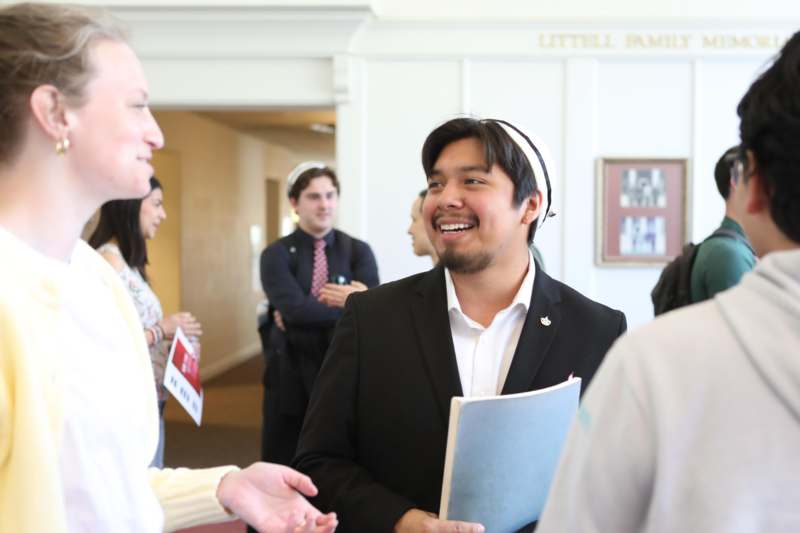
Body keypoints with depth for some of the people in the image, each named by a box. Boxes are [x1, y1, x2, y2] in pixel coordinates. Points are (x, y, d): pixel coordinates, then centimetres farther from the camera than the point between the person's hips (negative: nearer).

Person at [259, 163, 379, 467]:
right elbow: (294, 308, -17)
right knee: (282, 465, 9)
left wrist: (309, 313, -17)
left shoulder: (358, 251, 3)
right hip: (290, 374, 0)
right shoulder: (277, 255, 0)